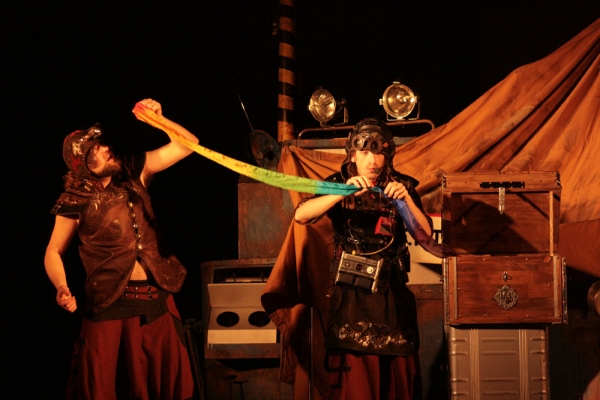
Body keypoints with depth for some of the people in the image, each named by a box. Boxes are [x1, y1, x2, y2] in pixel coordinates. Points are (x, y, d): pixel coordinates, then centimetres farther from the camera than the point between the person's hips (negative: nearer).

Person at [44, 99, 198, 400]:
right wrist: (62, 289, -17)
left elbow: (188, 143, 4)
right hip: (110, 305, -4)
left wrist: (158, 118, -11)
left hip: (157, 298, 4)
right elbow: (54, 252, 0)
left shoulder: (134, 174, 3)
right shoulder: (76, 203, -6)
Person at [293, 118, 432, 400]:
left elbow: (427, 234, -1)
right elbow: (300, 215, -14)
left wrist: (407, 200, -16)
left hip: (393, 297, 2)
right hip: (351, 297, -2)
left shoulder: (401, 186, 7)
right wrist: (344, 192, -25)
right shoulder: (339, 184, 2)